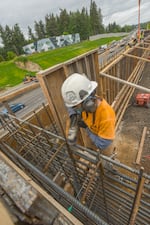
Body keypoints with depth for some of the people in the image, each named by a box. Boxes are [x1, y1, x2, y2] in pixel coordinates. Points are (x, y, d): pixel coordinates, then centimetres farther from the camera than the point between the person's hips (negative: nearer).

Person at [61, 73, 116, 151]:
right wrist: (73, 115, -24)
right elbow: (70, 103, -6)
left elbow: (102, 144, -37)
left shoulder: (107, 115, -46)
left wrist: (87, 127, -30)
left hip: (102, 142, -4)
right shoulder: (88, 100, -28)